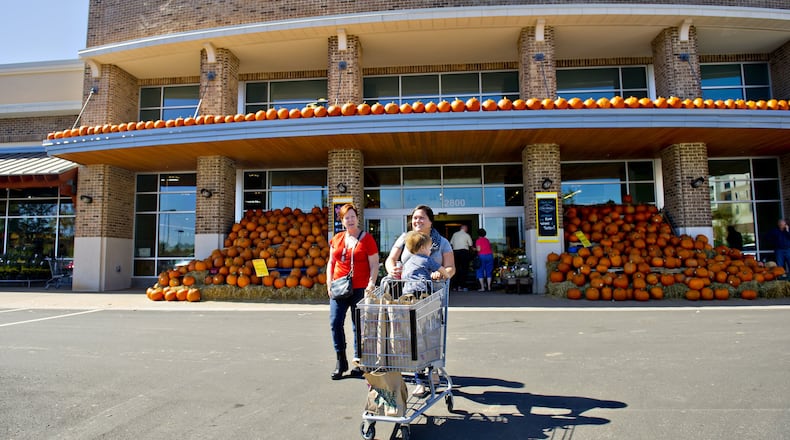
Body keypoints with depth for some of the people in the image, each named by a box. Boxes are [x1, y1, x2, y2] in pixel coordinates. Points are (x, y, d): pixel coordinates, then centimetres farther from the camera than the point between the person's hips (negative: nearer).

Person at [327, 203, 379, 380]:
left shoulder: (367, 239, -2)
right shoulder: (337, 239, 11)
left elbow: (374, 265, -3)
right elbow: (331, 262, 16)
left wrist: (371, 284, -15)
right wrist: (329, 283, 5)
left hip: (360, 289, -4)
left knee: (358, 326, 5)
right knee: (335, 322, -1)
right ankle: (341, 361, 15)